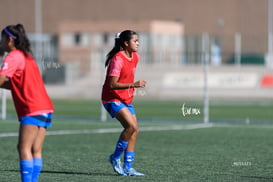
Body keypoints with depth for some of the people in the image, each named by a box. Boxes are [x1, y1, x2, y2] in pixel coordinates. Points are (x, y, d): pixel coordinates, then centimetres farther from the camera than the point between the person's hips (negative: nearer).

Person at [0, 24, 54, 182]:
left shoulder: (14, 56, -6)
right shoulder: (26, 56, 23)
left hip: (33, 110, -9)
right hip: (45, 108, 9)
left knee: (24, 149, -12)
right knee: (36, 150, 4)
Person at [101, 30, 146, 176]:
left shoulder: (135, 57, 6)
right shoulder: (118, 59, -20)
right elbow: (112, 84, -25)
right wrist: (133, 85, -31)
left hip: (126, 99, 9)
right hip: (112, 99, -9)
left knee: (134, 131, 2)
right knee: (131, 126, -23)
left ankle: (128, 168, 7)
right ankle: (115, 158, -6)